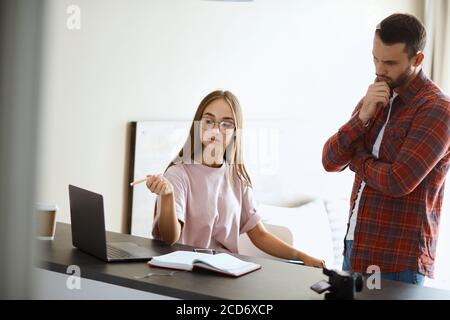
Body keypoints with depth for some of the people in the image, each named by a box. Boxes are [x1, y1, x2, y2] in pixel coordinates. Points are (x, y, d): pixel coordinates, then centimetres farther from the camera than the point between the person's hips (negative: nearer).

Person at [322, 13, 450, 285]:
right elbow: (330, 161, 2)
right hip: (355, 249, 7)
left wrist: (358, 158, -4)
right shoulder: (374, 101, 11)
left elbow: (398, 181, -22)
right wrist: (363, 116, -13)